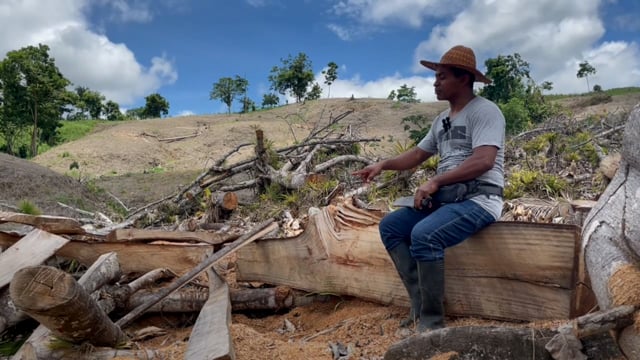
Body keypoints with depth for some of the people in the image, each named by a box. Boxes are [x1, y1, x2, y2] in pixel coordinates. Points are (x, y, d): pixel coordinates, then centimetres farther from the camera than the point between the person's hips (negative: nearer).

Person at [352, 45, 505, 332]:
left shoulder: (484, 111, -9)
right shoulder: (442, 119, 18)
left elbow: (483, 161, -22)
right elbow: (417, 155, 21)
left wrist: (434, 182, -23)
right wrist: (383, 164, 5)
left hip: (479, 199, -9)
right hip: (447, 197, 9)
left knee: (423, 235, -32)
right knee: (390, 226, -2)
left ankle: (432, 321, -17)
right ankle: (421, 303, -3)